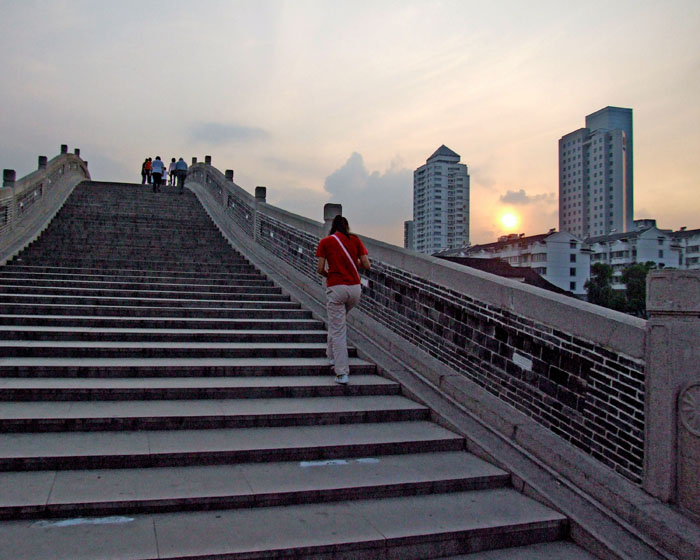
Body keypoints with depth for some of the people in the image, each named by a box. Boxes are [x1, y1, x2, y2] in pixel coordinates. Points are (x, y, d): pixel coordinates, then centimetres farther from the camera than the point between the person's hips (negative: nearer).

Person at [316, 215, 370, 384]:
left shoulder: (325, 241, 4)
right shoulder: (355, 240, 9)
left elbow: (320, 269, -2)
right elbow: (366, 265, 4)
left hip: (336, 288, -4)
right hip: (355, 288, 4)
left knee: (338, 331, -1)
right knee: (337, 322, 27)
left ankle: (342, 373, -4)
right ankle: (334, 357, 34)